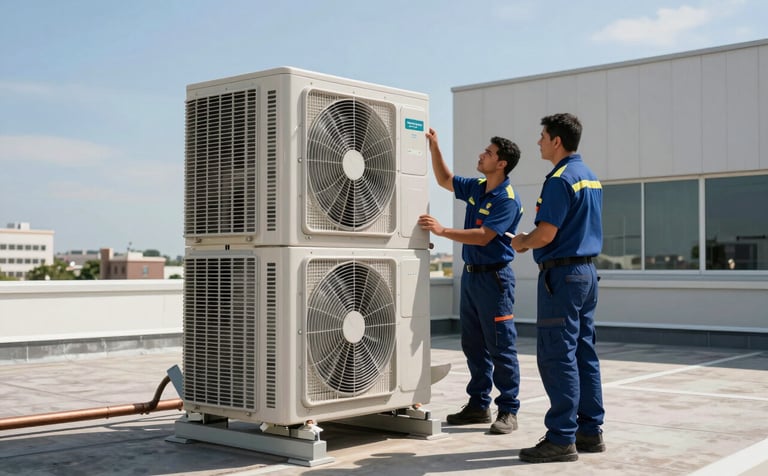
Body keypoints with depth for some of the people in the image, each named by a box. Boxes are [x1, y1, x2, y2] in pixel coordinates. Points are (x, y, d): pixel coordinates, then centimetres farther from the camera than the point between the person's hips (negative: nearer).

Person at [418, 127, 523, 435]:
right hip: (471, 274, 9)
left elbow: (483, 236, -22)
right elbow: (445, 180, 26)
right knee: (473, 345, 12)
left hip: (494, 276, -9)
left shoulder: (507, 199, -14)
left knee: (501, 348, -3)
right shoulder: (476, 188, 11)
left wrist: (442, 231, -22)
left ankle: (508, 411, 5)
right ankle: (478, 405, 22)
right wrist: (434, 148, 14)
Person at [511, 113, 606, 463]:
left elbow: (546, 234, -21)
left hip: (562, 274, -10)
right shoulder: (590, 177, 16)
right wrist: (531, 242, 17)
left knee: (557, 357, -6)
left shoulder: (560, 179, -15)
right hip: (587, 270, 10)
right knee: (584, 354, 12)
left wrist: (521, 242, 0)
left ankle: (561, 439, -3)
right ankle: (590, 431, 18)